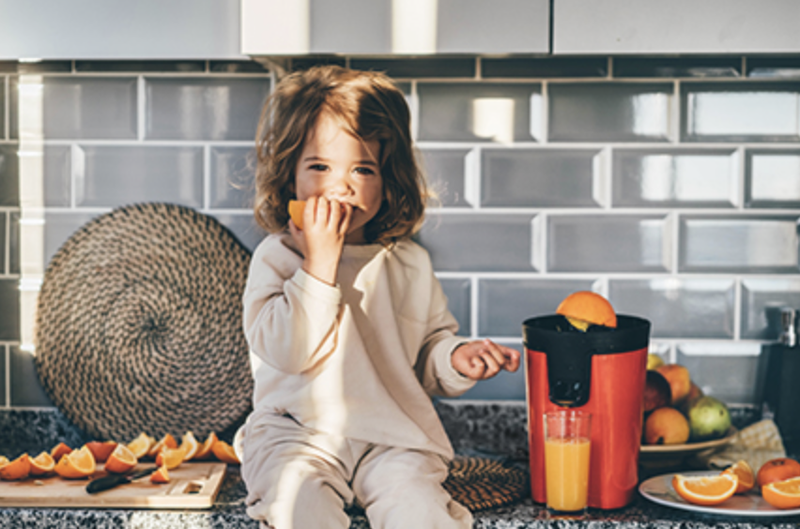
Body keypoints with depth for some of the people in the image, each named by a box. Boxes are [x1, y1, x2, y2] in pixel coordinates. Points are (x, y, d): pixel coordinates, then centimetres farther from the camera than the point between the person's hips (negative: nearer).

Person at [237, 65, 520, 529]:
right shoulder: (277, 257, -1)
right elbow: (285, 350, -16)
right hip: (298, 434, -1)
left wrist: (454, 357, -5)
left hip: (392, 437, 2)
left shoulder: (409, 263, 8)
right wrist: (320, 261, -19)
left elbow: (428, 345, 19)